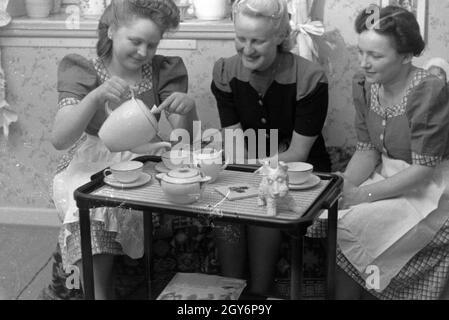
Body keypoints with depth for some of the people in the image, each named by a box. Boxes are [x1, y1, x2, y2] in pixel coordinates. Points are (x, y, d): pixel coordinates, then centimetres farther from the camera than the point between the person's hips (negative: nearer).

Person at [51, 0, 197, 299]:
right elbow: (59, 139, -14)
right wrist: (96, 96, -30)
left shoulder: (165, 71, 3)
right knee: (92, 216, -32)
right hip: (92, 168, -2)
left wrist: (188, 108, -25)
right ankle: (99, 292, -15)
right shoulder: (83, 72, -2)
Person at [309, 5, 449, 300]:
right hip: (389, 179, 6)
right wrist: (344, 187, -15)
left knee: (352, 226, -23)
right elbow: (367, 150, 3)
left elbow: (423, 168, -21)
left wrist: (364, 194, -23)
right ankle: (344, 291, 0)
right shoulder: (365, 86, -2)